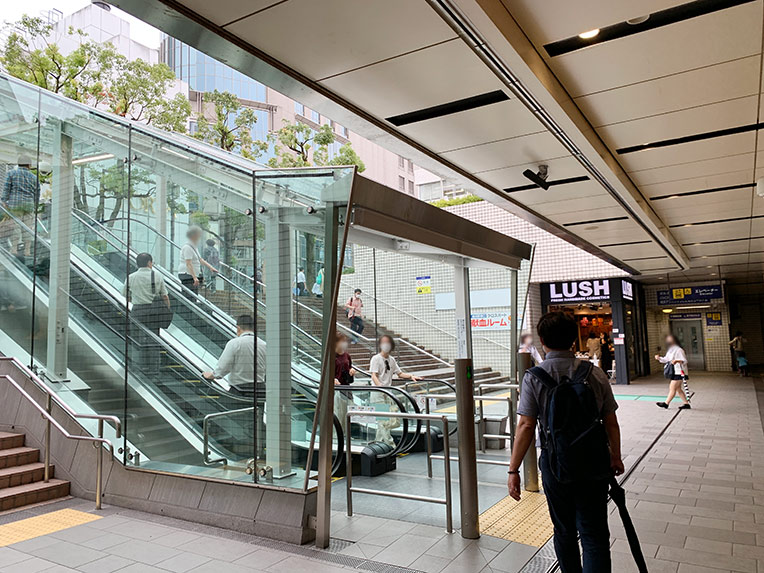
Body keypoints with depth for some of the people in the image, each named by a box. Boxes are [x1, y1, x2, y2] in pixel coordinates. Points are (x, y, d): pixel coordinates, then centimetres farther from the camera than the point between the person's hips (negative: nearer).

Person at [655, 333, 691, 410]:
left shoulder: (679, 350, -14)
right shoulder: (670, 350, 15)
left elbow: (684, 361, -18)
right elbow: (665, 359, 19)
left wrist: (677, 361, -36)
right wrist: (659, 358, 1)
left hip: (679, 373, -10)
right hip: (674, 373, 10)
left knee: (672, 388, -5)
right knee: (677, 389, 13)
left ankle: (666, 403, -1)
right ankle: (686, 404, 18)